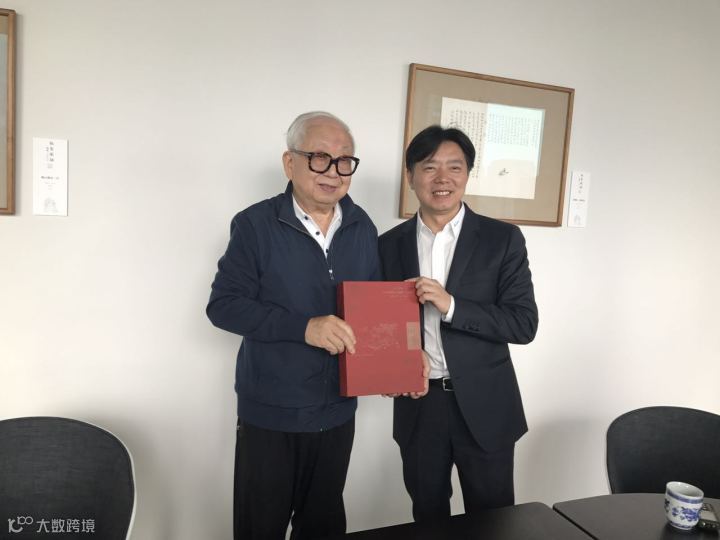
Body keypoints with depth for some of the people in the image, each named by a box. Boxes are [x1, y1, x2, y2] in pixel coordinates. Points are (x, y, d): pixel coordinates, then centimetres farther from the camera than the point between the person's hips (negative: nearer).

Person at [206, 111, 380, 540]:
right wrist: (303, 327, -26)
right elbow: (223, 305, -14)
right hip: (270, 413, -3)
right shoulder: (255, 224, -10)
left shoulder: (362, 228, 3)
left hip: (338, 411, 4)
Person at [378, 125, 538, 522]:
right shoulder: (390, 244, 2)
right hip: (417, 406, 2)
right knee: (427, 519, 20)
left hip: (484, 406, -2)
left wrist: (450, 305, -23)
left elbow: (524, 324, -11)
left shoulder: (502, 239, -6)